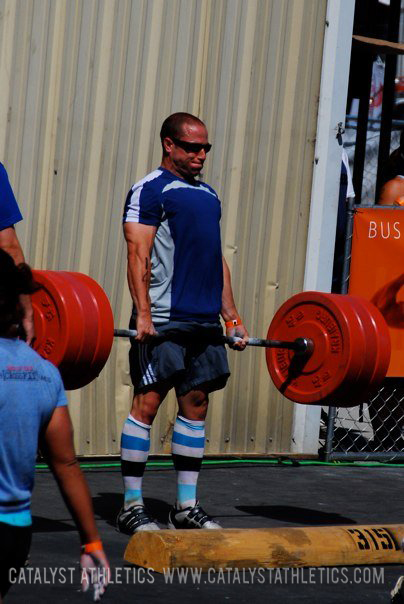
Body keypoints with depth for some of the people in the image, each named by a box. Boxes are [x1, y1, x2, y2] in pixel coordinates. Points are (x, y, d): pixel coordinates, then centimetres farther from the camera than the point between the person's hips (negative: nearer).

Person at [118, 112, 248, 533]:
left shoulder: (208, 195, 20)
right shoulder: (150, 190, -3)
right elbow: (138, 255, -12)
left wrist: (231, 317, 16)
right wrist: (143, 313, -21)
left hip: (204, 321, 8)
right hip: (163, 321, -7)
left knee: (196, 405, 8)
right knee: (147, 404, -7)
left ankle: (186, 506, 14)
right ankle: (131, 507, -1)